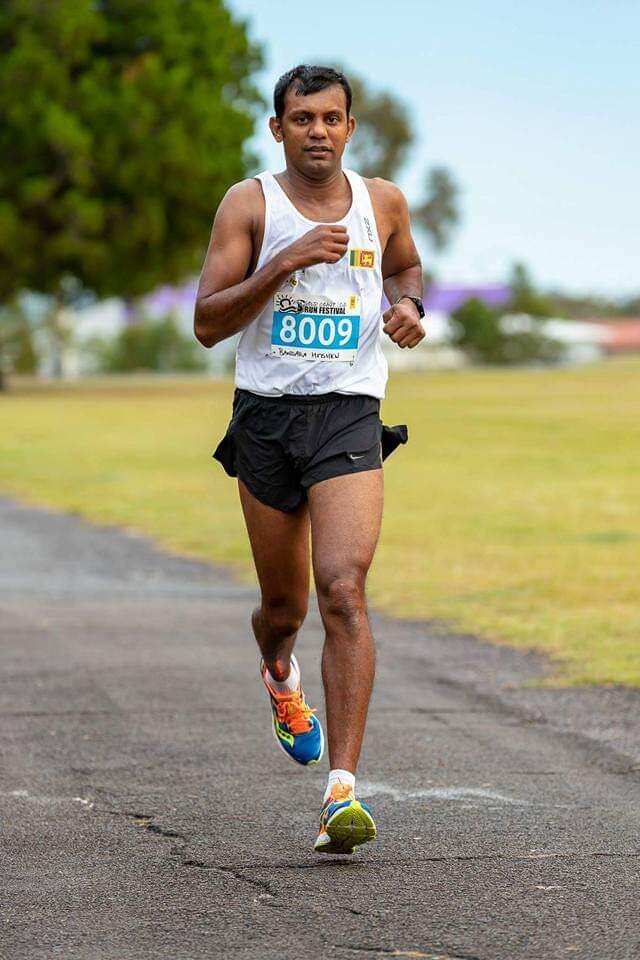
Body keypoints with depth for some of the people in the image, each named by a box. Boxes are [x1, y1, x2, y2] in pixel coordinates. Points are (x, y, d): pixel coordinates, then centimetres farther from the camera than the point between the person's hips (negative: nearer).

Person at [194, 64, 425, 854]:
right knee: (283, 604, 14)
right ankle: (279, 673, 53)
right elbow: (207, 323, -9)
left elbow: (406, 266, 29)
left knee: (343, 591, -19)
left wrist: (408, 307, 6)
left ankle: (342, 790, -23)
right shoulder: (249, 204, -2)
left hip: (350, 419, 0)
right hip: (266, 418, 0)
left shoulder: (382, 201, 7)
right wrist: (287, 262, -20)